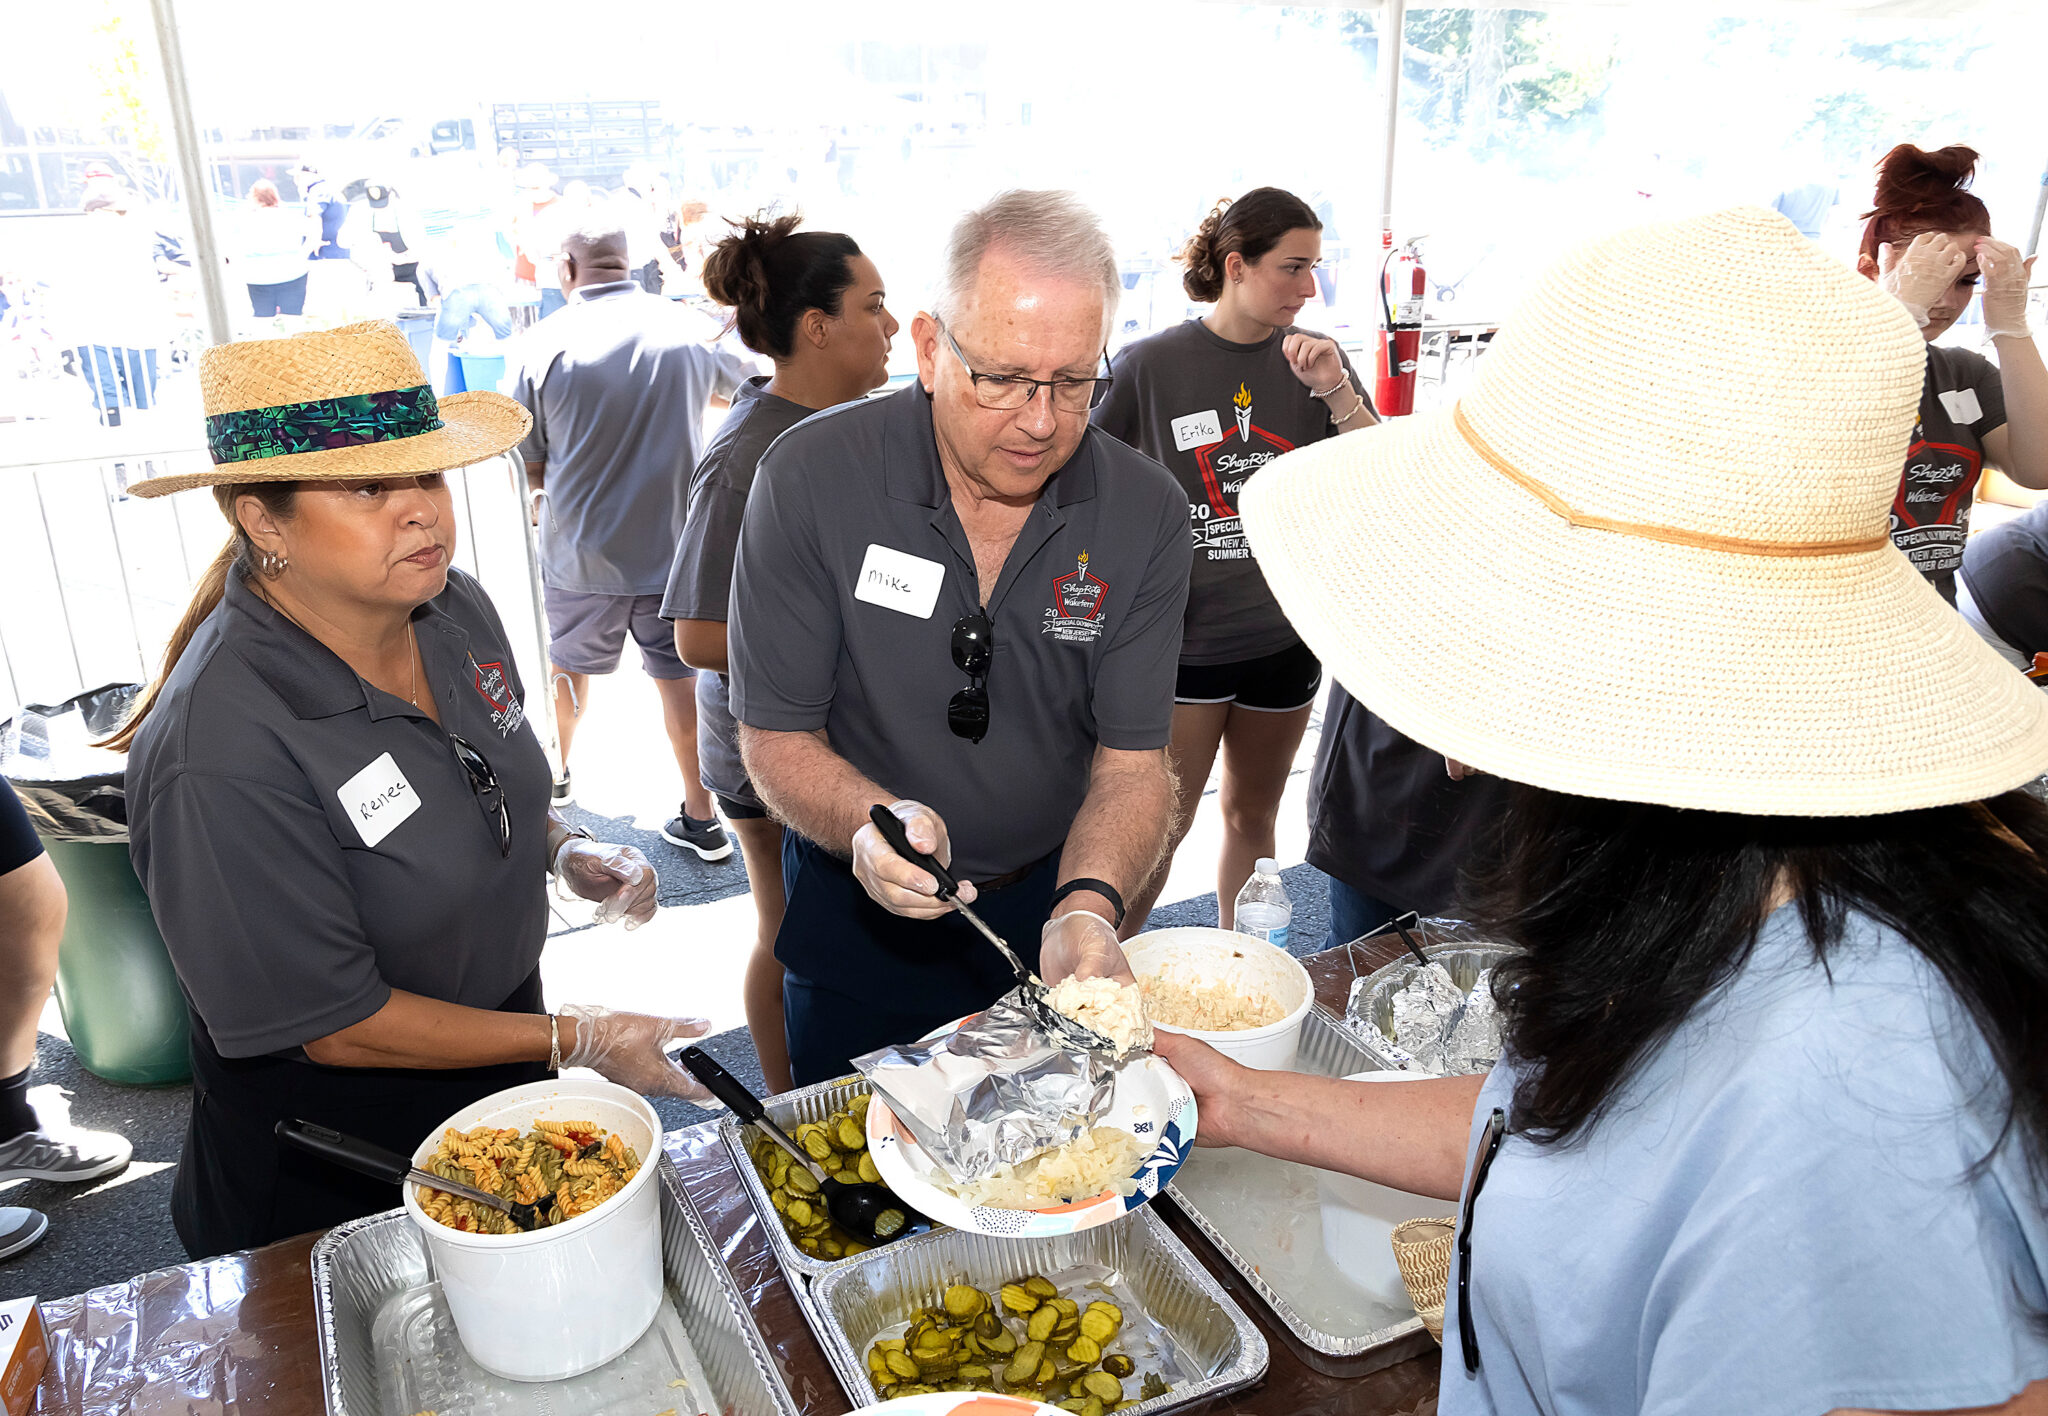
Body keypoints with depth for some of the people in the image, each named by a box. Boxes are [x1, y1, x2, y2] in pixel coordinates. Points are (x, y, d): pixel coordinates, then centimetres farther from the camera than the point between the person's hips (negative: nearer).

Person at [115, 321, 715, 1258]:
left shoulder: (453, 609, -9)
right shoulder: (217, 750, -32)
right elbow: (330, 1022, -25)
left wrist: (564, 849, -10)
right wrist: (574, 1040, -22)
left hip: (505, 1069, 7)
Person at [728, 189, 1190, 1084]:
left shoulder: (1145, 513, -15)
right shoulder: (811, 478, -21)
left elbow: (1133, 758, -14)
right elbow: (777, 737, -16)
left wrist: (1087, 906, -33)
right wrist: (868, 823, -37)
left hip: (1048, 907, 2)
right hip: (856, 914, -1)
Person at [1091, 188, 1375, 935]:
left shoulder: (1317, 360, 2)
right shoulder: (1153, 364, -7)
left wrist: (1336, 391, -18)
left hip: (1285, 638, 4)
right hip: (1183, 642, -3)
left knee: (1252, 816, 17)